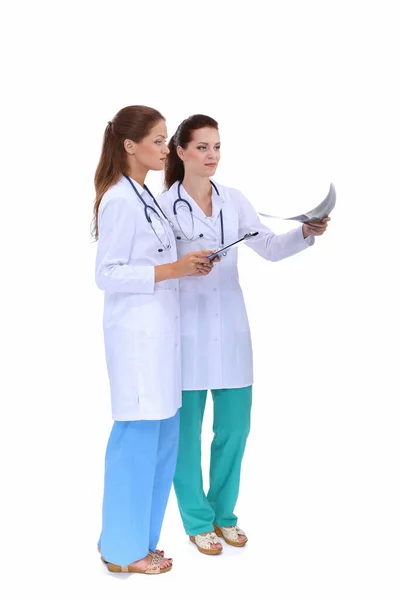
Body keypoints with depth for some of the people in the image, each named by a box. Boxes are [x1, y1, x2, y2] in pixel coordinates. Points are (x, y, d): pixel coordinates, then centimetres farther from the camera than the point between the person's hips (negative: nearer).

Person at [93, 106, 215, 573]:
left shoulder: (144, 197, 14)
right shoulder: (120, 199, -14)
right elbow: (107, 274, -17)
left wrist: (187, 266, 7)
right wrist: (174, 270, -20)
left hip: (157, 333, 9)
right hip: (137, 335, -9)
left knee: (161, 438, 13)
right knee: (137, 438, 0)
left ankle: (134, 540, 27)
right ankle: (123, 551, 17)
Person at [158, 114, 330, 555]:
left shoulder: (234, 201, 7)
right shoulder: (164, 205, -4)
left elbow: (269, 247, 2)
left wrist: (305, 232, -15)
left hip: (230, 328, 4)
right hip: (186, 329, -4)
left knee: (234, 427, 9)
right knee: (187, 430, 5)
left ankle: (223, 512, 31)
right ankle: (198, 520, 24)